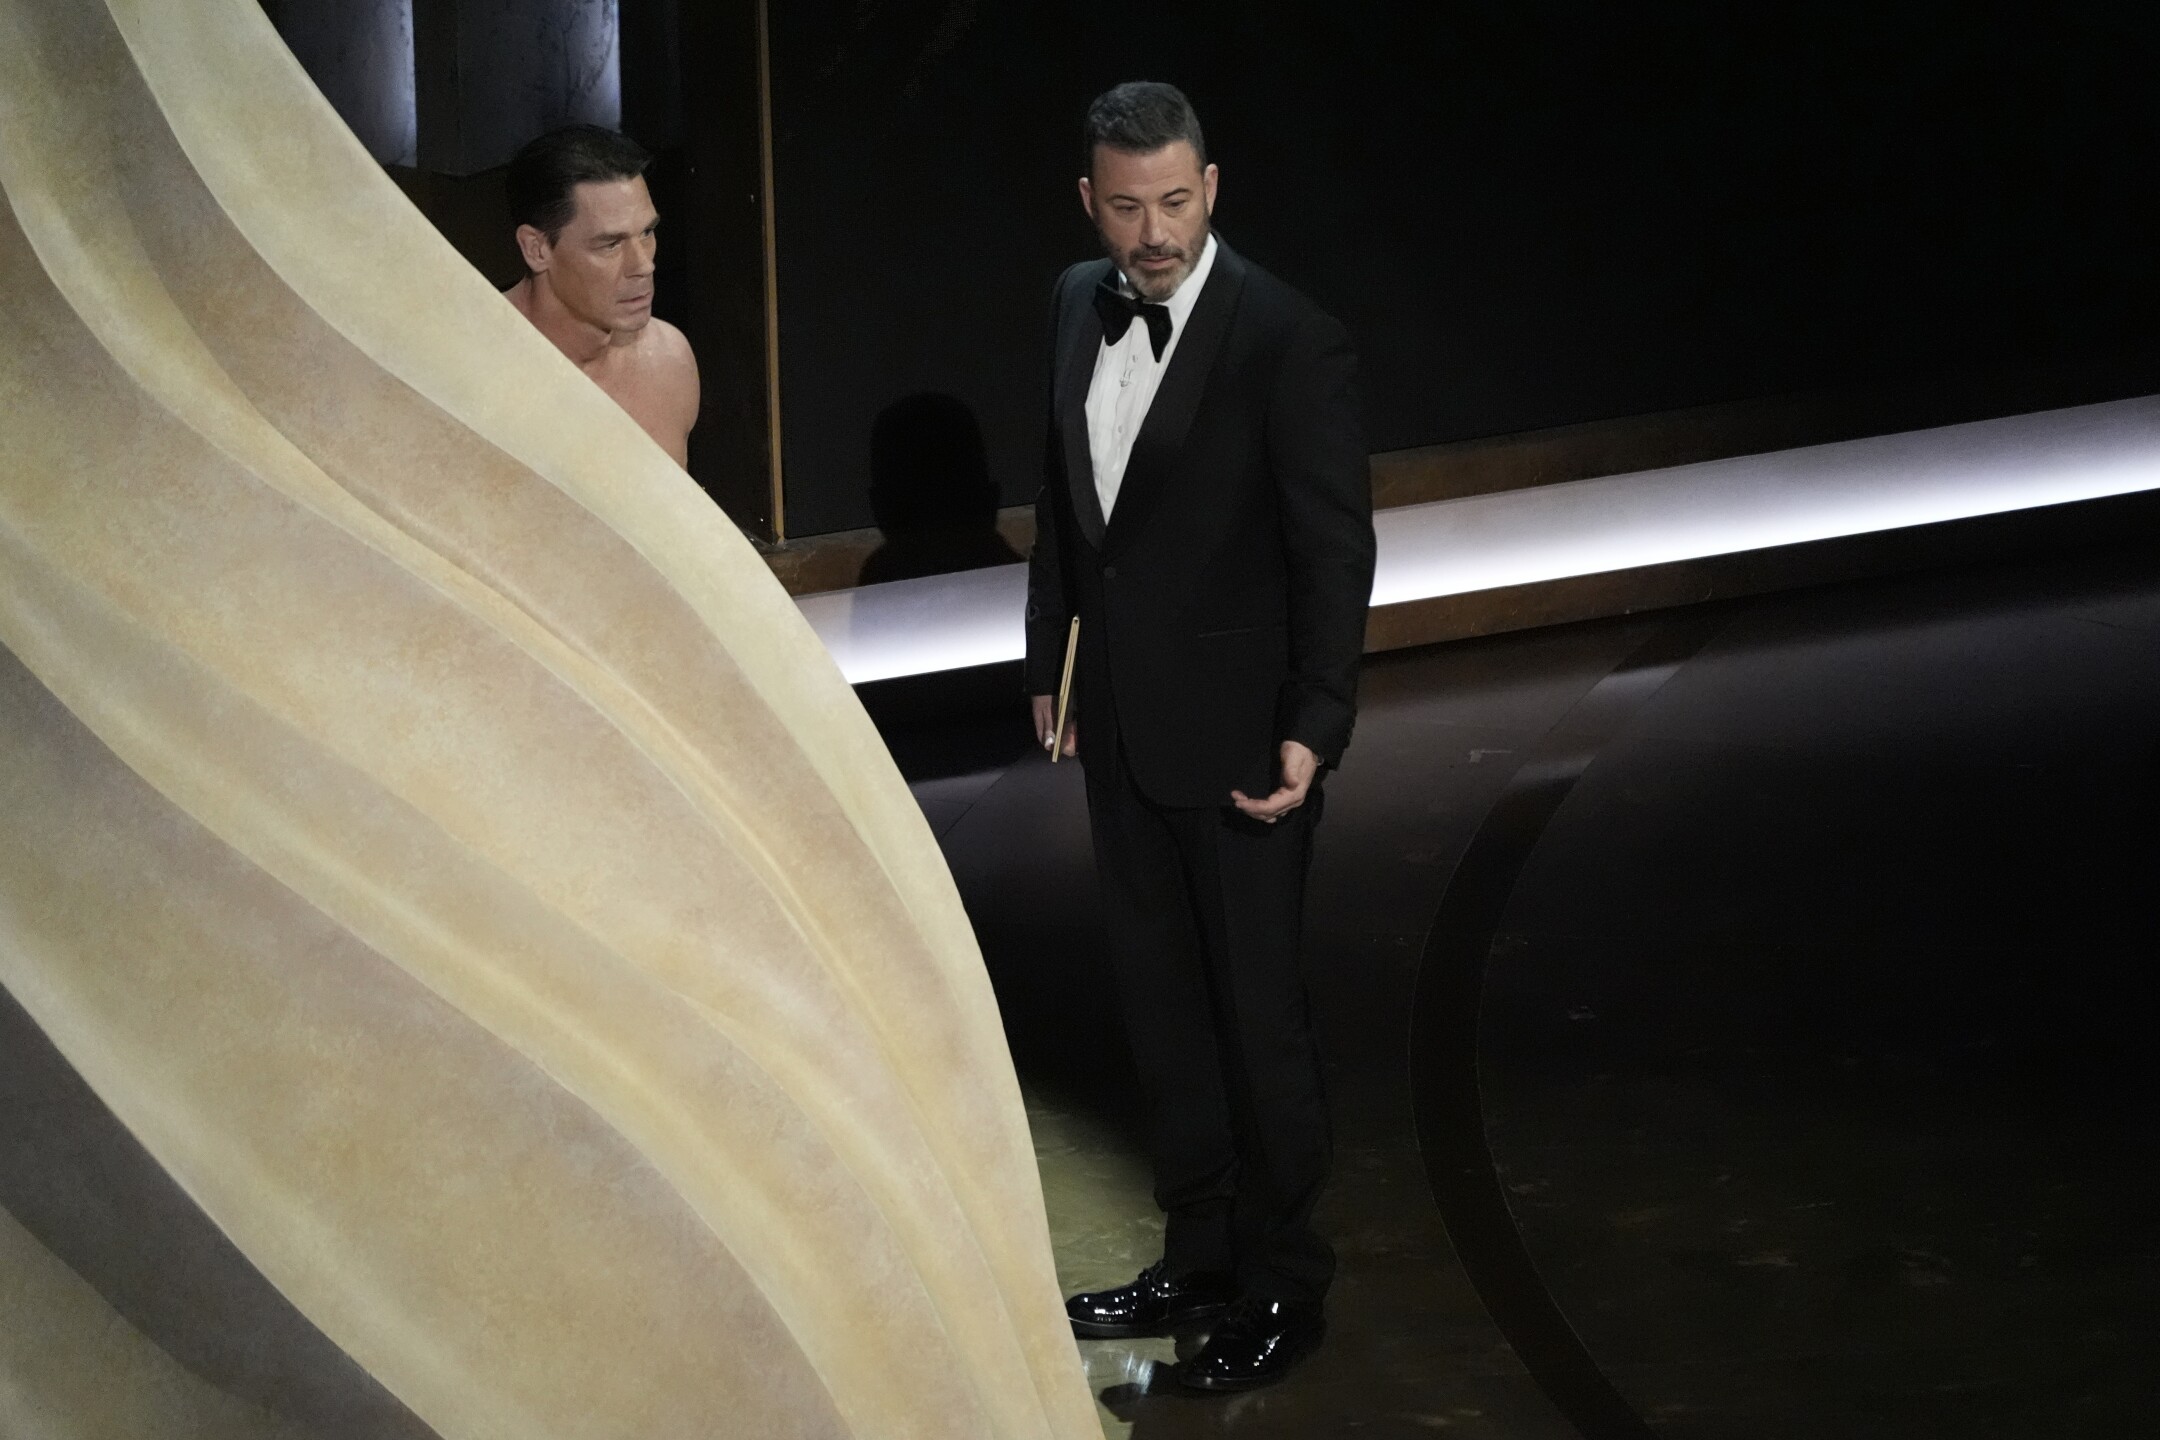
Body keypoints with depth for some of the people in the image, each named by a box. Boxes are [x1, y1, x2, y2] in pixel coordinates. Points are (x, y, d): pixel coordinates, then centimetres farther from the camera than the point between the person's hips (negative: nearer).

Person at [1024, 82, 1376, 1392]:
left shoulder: (1292, 343, -17)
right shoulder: (1081, 306, 3)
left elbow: (1336, 553, -17)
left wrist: (1313, 732, -22)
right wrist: (1053, 659, 16)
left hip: (1236, 733, -7)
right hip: (1123, 723, 7)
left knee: (1258, 1009, 4)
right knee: (1161, 1000, 16)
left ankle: (1283, 1287, 19)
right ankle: (1200, 1257, 31)